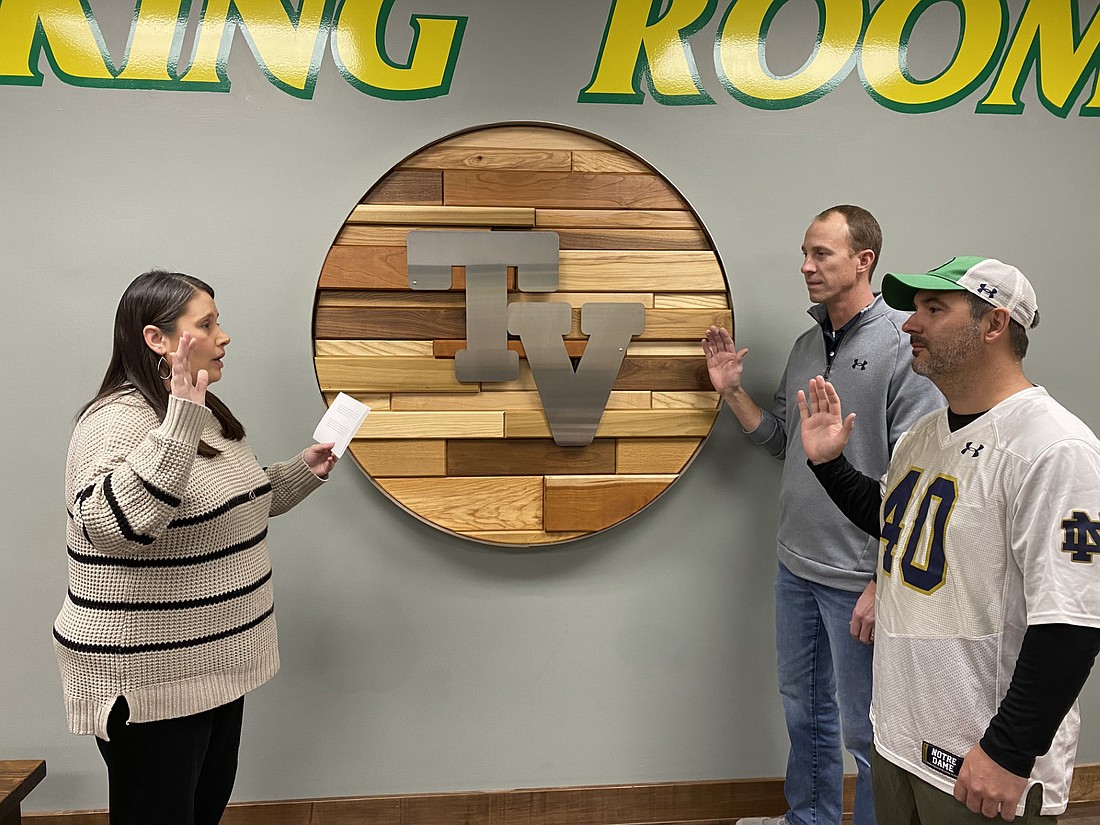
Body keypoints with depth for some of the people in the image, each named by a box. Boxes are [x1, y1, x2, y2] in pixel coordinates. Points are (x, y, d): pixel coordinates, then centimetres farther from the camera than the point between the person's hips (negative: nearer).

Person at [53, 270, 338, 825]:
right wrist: (181, 420, -40)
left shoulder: (204, 414, 10)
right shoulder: (119, 419, -20)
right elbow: (111, 522, -37)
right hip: (149, 680, -8)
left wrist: (304, 471, 7)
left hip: (215, 663, 9)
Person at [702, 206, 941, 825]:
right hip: (796, 565, 8)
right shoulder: (808, 344, 10)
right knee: (805, 708, 22)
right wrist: (732, 391, 4)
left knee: (865, 730, 8)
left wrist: (884, 584, -19)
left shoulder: (905, 344, -13)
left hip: (860, 577, -7)